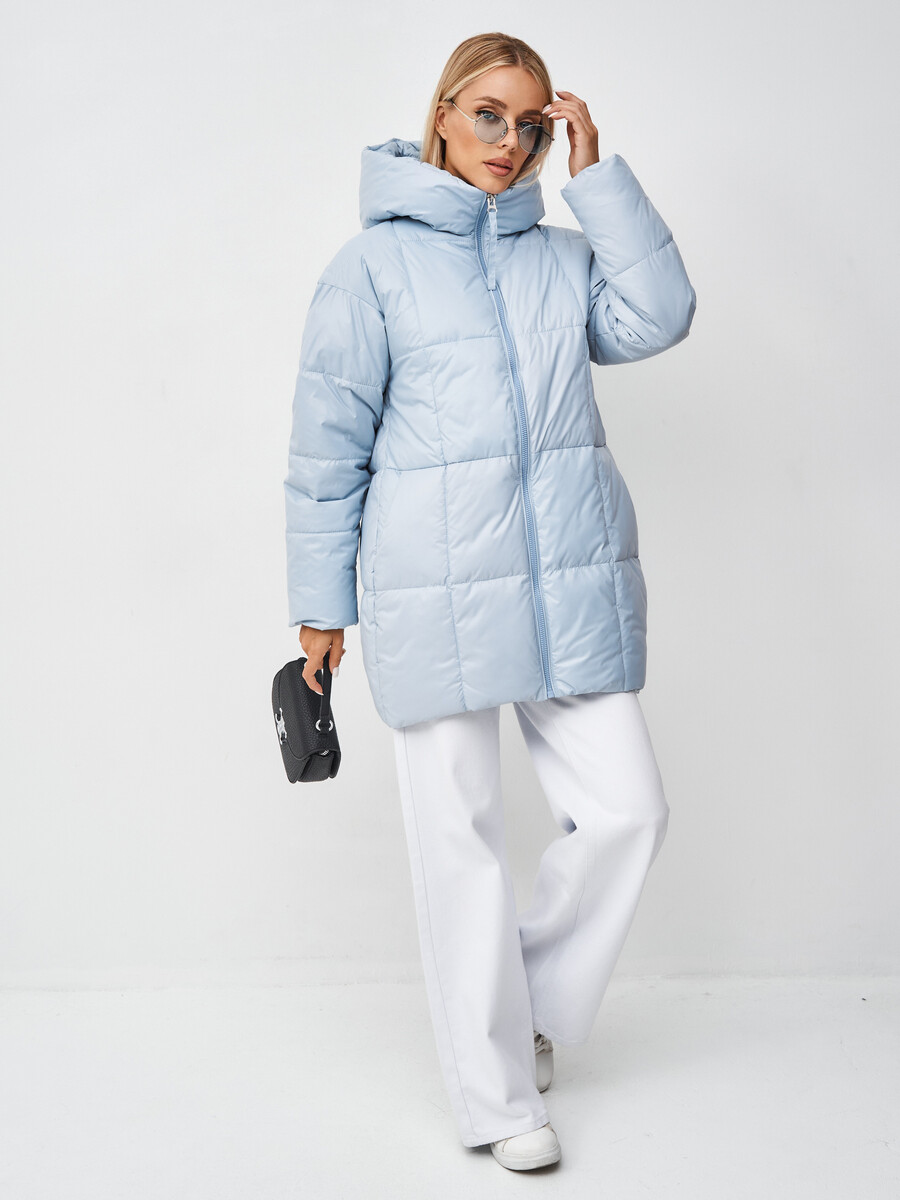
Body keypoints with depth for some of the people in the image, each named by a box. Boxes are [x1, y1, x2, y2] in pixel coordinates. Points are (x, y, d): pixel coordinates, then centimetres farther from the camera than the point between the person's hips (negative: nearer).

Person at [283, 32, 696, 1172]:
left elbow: (658, 317, -3)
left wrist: (597, 171, -1)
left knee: (626, 808, 2)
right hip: (435, 590, -4)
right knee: (461, 836, 2)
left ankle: (529, 995, 29)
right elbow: (327, 438, 1)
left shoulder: (565, 256, 16)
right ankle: (497, 1094, 18)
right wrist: (321, 600, 0)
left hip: (573, 582, 4)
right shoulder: (375, 264, 2)